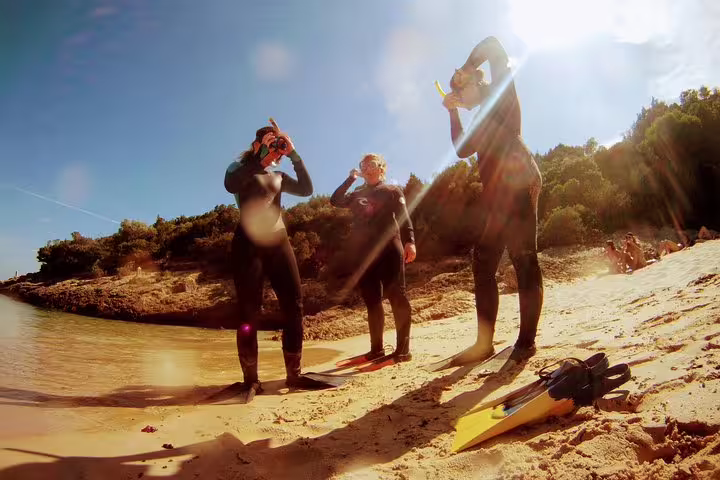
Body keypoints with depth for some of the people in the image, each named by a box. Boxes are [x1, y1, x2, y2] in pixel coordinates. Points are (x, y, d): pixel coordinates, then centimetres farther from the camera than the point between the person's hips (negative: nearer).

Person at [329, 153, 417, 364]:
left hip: (389, 247, -4)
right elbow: (335, 201, 11)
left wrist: (409, 242, -15)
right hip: (364, 252, 5)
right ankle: (376, 348, 11)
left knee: (396, 295, -7)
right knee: (371, 300, 5)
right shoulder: (357, 194, 22)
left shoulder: (392, 191, 10)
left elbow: (404, 217, -1)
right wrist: (350, 179, 11)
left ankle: (403, 348, -6)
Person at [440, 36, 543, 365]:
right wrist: (453, 113, 23)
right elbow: (463, 149, 25)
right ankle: (484, 342, 6)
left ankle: (526, 341, -5)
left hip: (518, 183, -9)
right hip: (494, 192, 9)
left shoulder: (502, 92, 11)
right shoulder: (482, 116, 30)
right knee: (483, 265, 3)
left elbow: (493, 46, 2)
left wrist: (468, 67, 15)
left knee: (524, 260, -9)